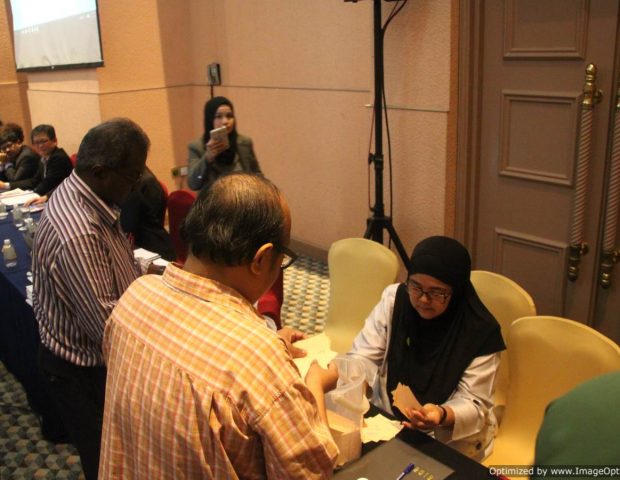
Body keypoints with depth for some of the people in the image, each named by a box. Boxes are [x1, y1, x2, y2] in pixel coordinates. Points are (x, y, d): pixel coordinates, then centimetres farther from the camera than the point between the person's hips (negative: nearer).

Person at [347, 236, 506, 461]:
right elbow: (364, 356, -8)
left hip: (449, 439, -3)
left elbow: (474, 404, -14)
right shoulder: (394, 299, -8)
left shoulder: (480, 332, -17)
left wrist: (442, 416, -35)